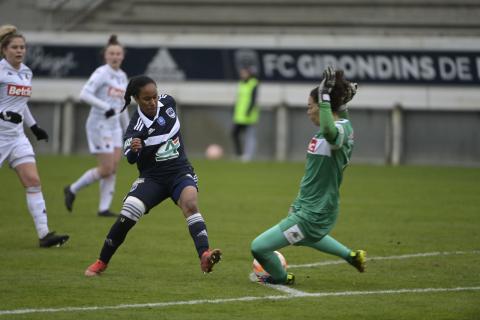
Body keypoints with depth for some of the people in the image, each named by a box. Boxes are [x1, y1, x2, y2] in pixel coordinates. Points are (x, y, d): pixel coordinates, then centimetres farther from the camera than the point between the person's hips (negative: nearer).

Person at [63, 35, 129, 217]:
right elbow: (84, 94, -22)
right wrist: (105, 107, -30)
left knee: (113, 169, 0)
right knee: (106, 169, -9)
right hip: (99, 125, -7)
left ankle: (104, 208, 2)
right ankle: (72, 190, 9)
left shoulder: (122, 76, 13)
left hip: (114, 126, 8)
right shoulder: (101, 73, -10)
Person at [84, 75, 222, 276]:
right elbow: (131, 159, -29)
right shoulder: (137, 127, -19)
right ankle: (101, 263, 4)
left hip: (180, 172, 2)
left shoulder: (167, 102, -7)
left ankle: (204, 256, -45)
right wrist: (133, 150, -50)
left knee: (190, 203, -29)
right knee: (126, 216, -17)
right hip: (152, 177, -2)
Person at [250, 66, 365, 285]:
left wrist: (325, 96, -46)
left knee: (259, 247, -6)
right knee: (301, 236, 42)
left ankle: (280, 277, 23)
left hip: (313, 215, -11)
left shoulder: (340, 130, -24)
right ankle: (351, 256, 49)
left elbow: (330, 131, -51)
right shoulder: (343, 125, 4)